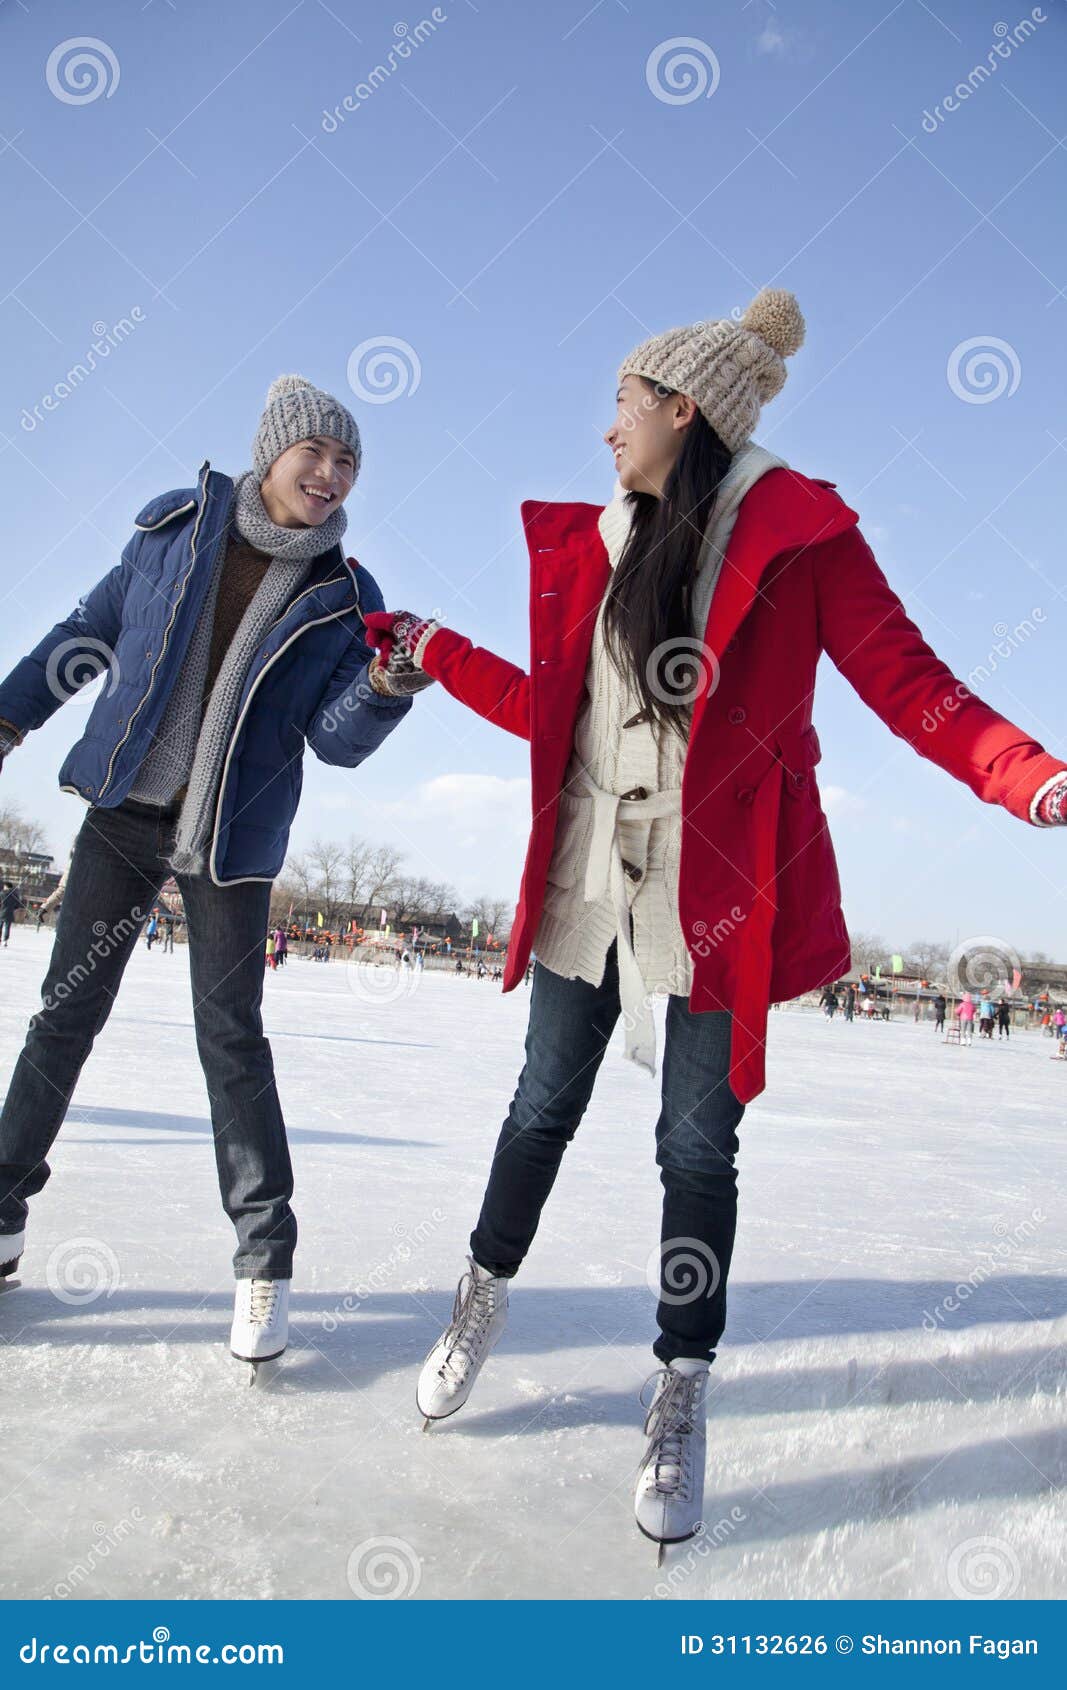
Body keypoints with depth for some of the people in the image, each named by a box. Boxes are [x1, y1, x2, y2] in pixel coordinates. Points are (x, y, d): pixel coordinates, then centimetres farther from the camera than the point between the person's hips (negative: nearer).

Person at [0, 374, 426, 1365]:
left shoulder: (345, 598, -2)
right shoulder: (175, 529, 2)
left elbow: (335, 740, -7)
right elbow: (90, 629, 13)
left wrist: (384, 688, -26)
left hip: (230, 839, -2)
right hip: (123, 809, 2)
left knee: (229, 1032, -3)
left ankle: (265, 1256, 8)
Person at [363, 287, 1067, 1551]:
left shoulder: (798, 534, -5)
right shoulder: (604, 542, 12)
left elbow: (909, 684, -10)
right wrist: (429, 651, 21)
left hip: (716, 894, -4)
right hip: (588, 880, 5)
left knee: (696, 1145, 5)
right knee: (544, 1107, 15)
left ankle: (681, 1397, 24)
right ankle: (485, 1296, 39)